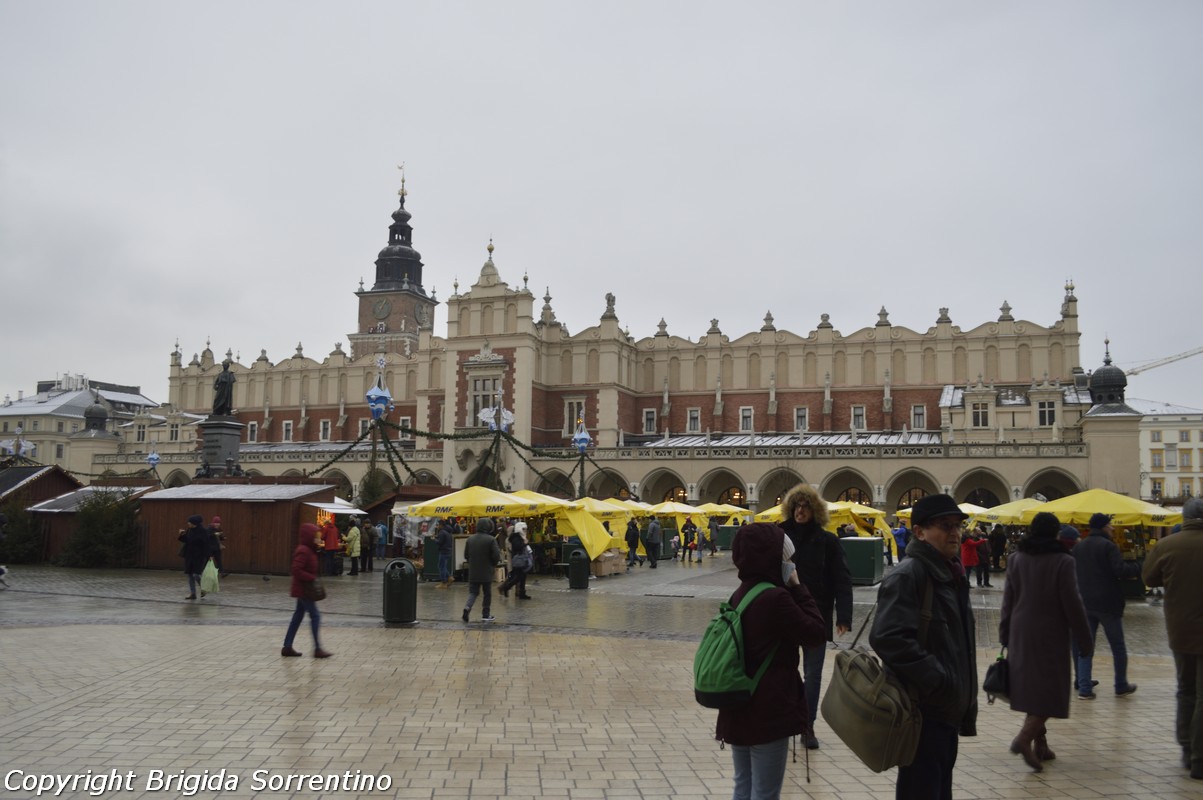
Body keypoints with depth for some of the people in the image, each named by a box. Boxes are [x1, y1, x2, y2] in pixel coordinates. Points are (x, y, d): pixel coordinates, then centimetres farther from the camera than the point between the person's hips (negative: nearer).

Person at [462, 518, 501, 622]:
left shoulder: (470, 539, 0)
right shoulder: (491, 540, -14)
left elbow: (466, 555, 6)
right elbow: (496, 556, -15)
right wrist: (494, 564, 6)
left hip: (473, 572, 3)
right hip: (486, 572, -3)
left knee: (473, 592, 11)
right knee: (487, 593, 11)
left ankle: (467, 607, -16)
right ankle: (485, 615, 13)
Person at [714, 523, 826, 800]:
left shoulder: (739, 594, 7)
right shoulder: (776, 597, -20)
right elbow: (816, 634, -10)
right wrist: (798, 588, -7)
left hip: (739, 706, 8)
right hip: (768, 711, -8)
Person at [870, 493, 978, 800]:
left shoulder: (951, 574, 14)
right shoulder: (907, 575, -16)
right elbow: (888, 638, -28)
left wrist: (963, 700, 20)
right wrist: (937, 680, -24)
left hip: (946, 708, 10)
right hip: (922, 711, -9)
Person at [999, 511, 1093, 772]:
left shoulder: (1016, 559, 3)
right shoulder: (1062, 561, -12)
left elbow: (1008, 601, 7)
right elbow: (1072, 604, -11)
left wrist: (1005, 637, 15)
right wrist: (1084, 640, -1)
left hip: (1021, 633, 5)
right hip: (1050, 634, -5)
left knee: (1032, 687, 14)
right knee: (1050, 689, 0)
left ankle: (1040, 744, 20)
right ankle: (1025, 738, -17)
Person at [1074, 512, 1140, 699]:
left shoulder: (1078, 547, 9)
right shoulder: (1108, 546, -12)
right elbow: (1121, 571, -21)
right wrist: (1137, 567, -5)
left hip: (1085, 603, 5)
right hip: (1107, 603, -5)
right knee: (1118, 647, 12)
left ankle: (1084, 688, 0)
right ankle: (1121, 686, 21)